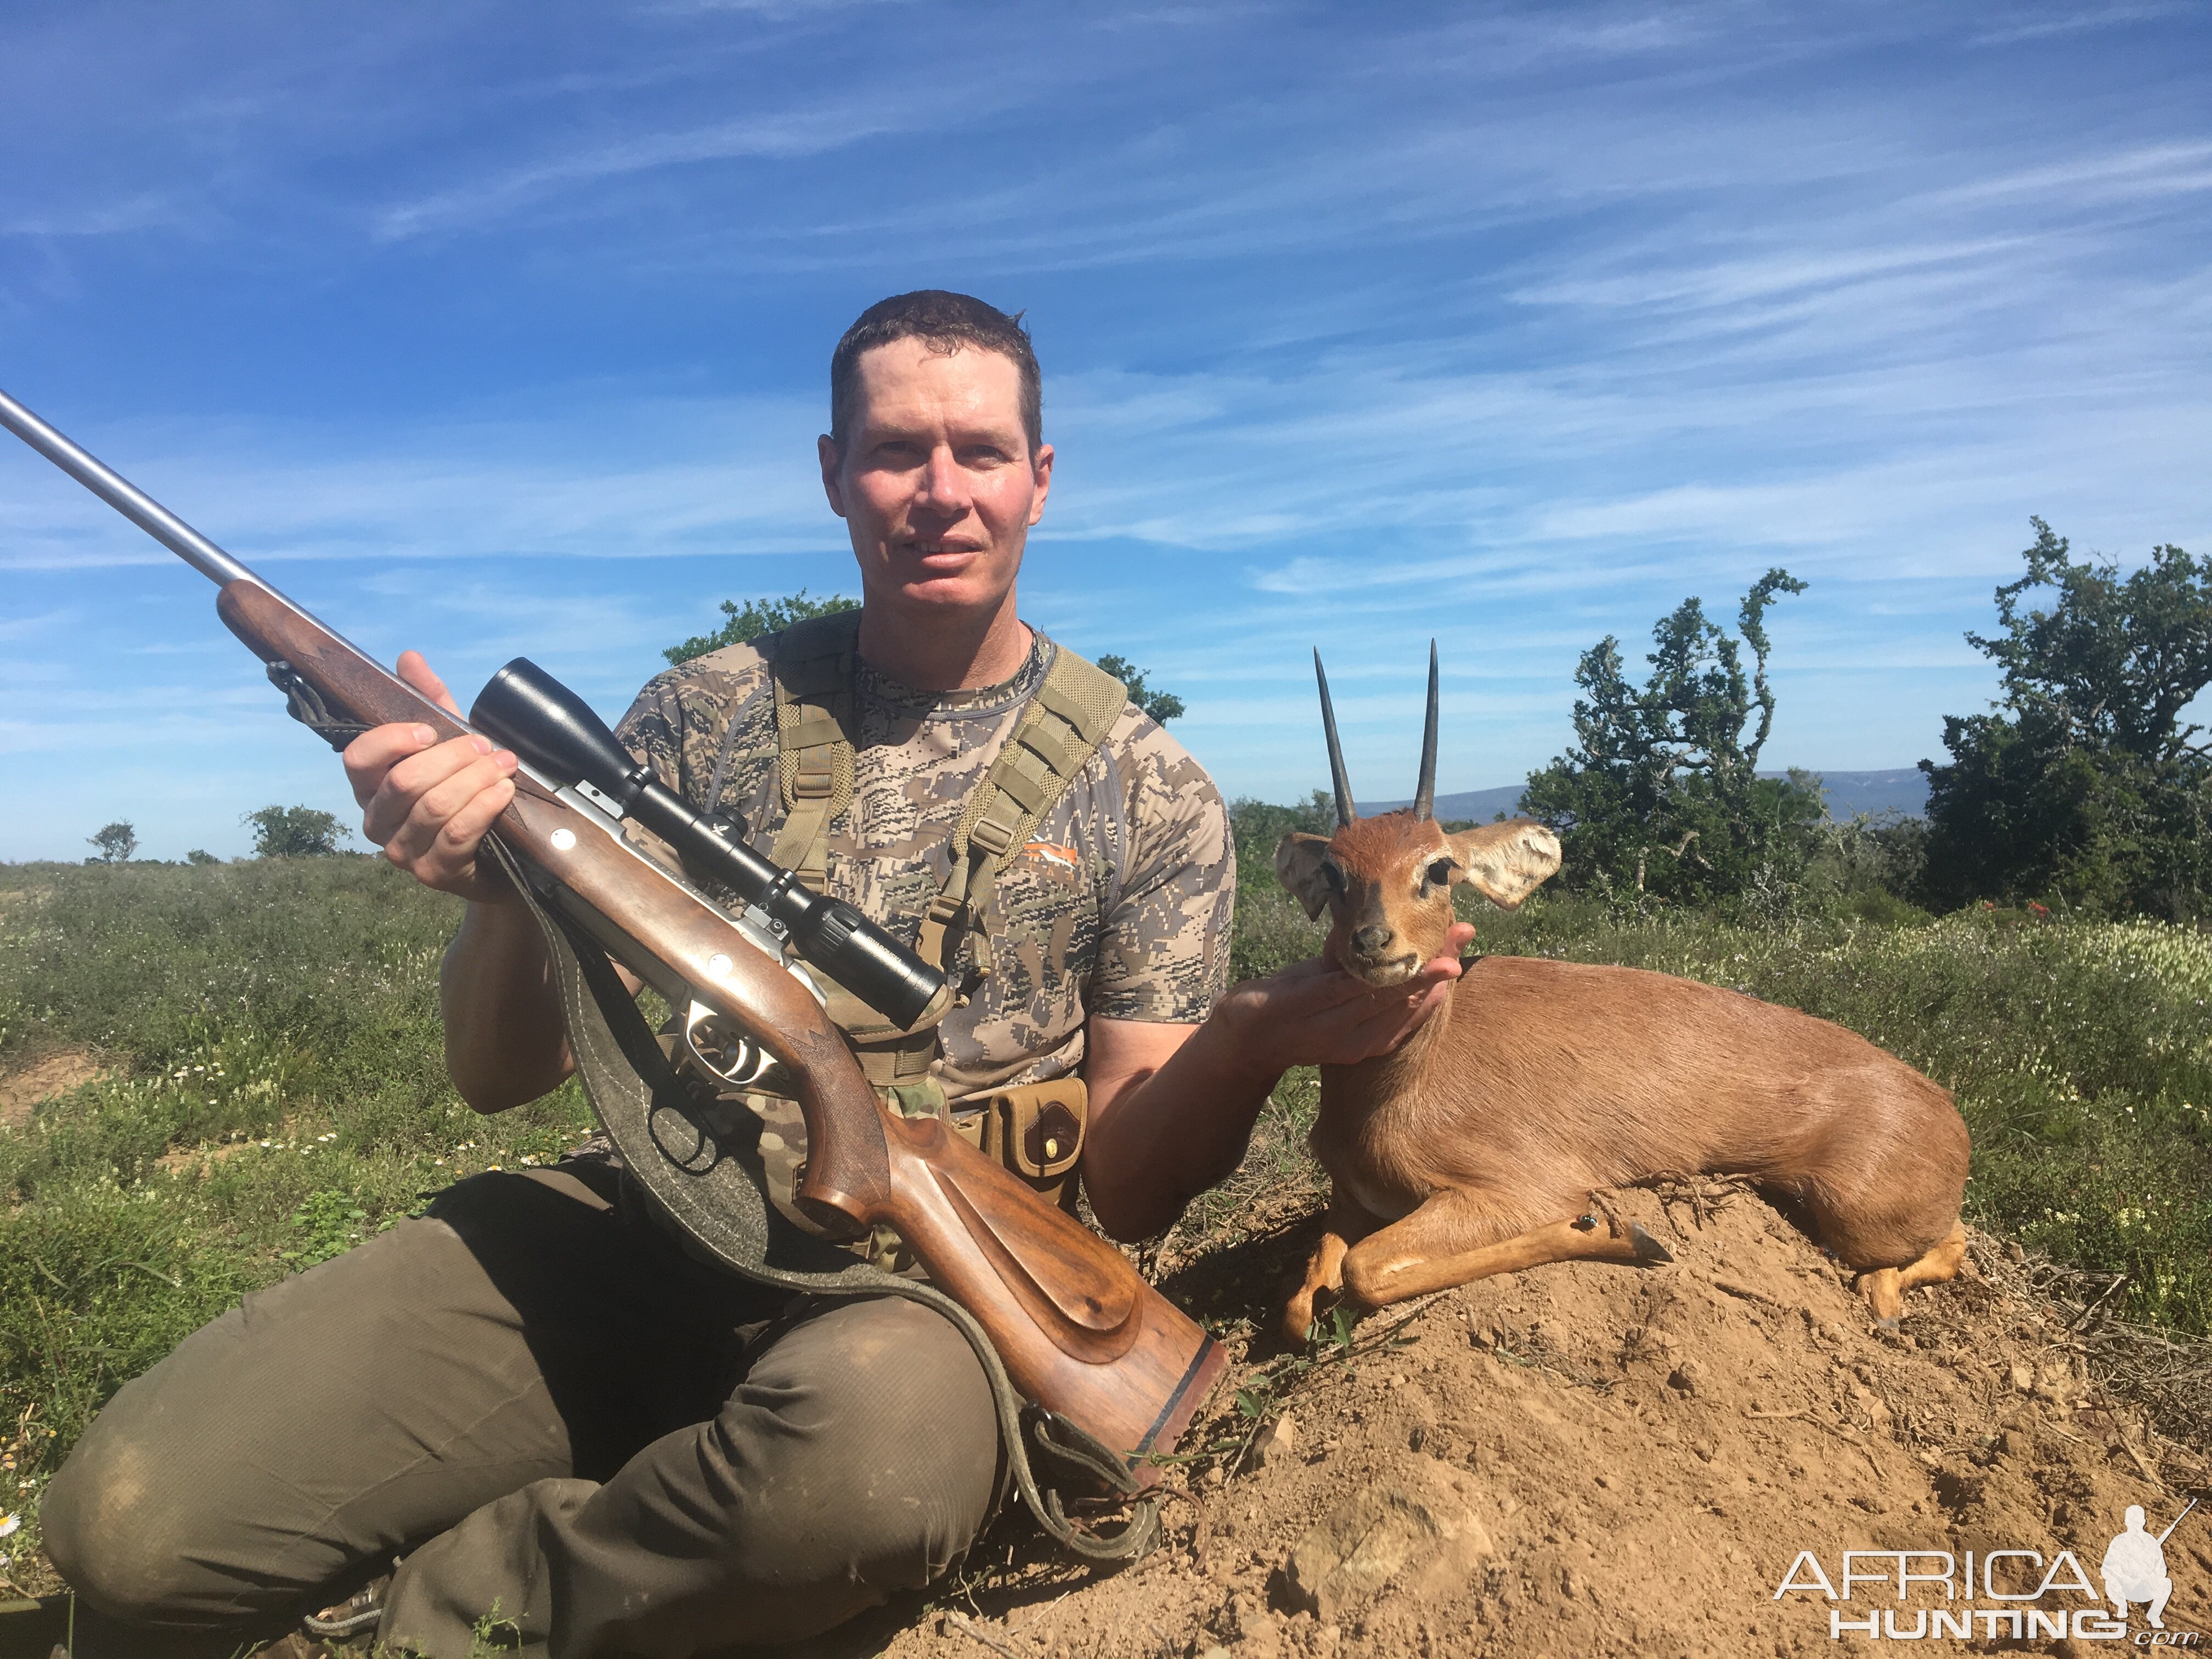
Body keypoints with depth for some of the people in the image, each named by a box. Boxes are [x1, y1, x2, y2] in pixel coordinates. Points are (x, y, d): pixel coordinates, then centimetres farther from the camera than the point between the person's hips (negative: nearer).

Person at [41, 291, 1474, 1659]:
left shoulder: (1152, 797, 1)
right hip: (633, 1236, 2)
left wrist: (1261, 1039, -21)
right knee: (134, 1511, -19)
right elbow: (504, 1077, 6)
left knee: (877, 1437, -36)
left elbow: (1124, 1188, 0)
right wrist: (503, 883, -15)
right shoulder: (704, 715, 6)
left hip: (925, 1282, 0)